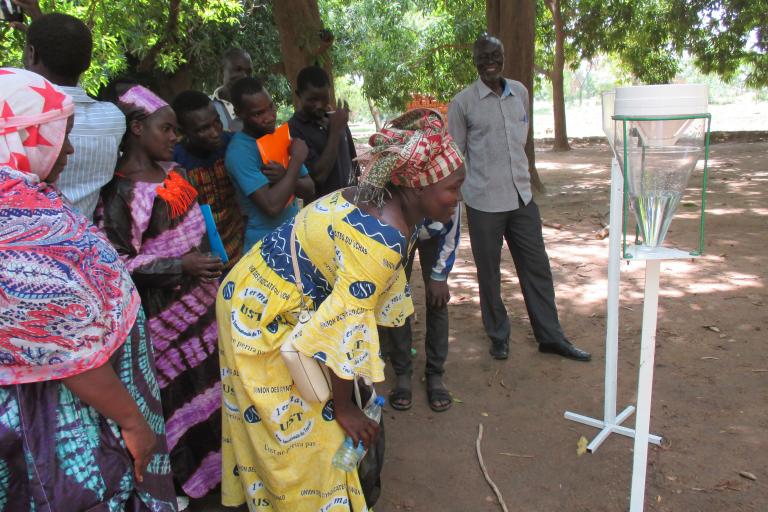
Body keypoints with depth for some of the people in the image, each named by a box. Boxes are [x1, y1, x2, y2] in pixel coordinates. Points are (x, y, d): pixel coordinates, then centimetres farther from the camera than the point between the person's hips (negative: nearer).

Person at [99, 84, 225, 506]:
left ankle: (210, 455, 38)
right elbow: (117, 262, -18)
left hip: (200, 295, 7)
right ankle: (174, 477, 28)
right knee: (176, 388, 7)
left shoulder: (171, 170, 5)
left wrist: (210, 264, 15)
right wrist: (179, 266, -23)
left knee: (208, 376, 17)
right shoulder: (119, 190, -17)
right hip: (163, 305, -7)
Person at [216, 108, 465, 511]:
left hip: (285, 303, 9)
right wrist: (344, 408, -15)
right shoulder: (384, 237, -32)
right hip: (261, 315, -9)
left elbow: (364, 297, 6)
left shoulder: (384, 204, -3)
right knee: (299, 431, 6)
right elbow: (345, 328, -29)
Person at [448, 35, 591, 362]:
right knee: (489, 271, 6)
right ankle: (498, 336, 24)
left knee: (537, 266, 9)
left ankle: (550, 335, 22)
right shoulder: (463, 102, -5)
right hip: (484, 200, -4)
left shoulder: (520, 93, 8)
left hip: (522, 196, 5)